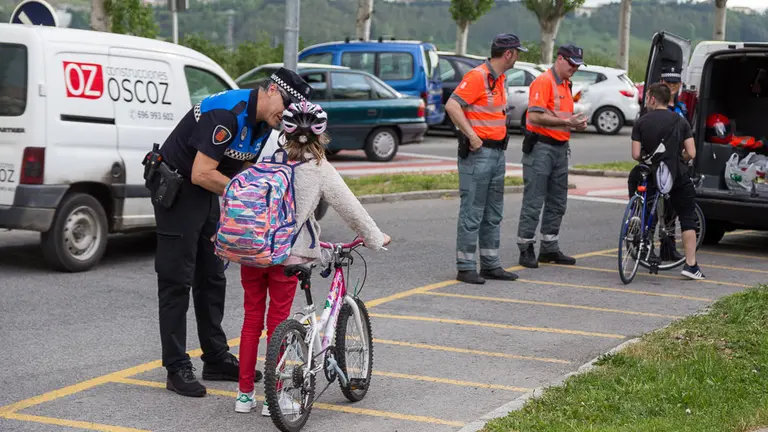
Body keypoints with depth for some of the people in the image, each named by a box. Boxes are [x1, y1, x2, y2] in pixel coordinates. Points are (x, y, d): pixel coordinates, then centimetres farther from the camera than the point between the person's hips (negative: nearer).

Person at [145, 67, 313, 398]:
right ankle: (177, 369, -2)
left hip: (206, 194, 10)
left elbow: (242, 168, 11)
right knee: (177, 281, -6)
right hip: (176, 188, -10)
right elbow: (202, 174, -29)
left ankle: (216, 359, 21)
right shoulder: (228, 113, -27)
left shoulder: (263, 123, 2)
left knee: (212, 278, 12)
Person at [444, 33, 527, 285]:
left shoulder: (500, 79, 14)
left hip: (497, 152, 9)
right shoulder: (478, 76, -15)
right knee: (472, 212, -5)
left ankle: (491, 265, 21)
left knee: (493, 214, 14)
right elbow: (452, 106, -23)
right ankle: (466, 267, 0)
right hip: (478, 153, -9)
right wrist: (472, 136, -22)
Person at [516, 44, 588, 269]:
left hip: (560, 148, 9)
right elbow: (535, 116, -21)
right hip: (540, 147, -9)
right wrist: (566, 122, -21)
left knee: (557, 202, 12)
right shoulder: (543, 82, -12)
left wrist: (576, 123, 7)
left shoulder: (565, 84, 18)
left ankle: (549, 248, 20)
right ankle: (526, 249, -1)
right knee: (534, 201, -5)